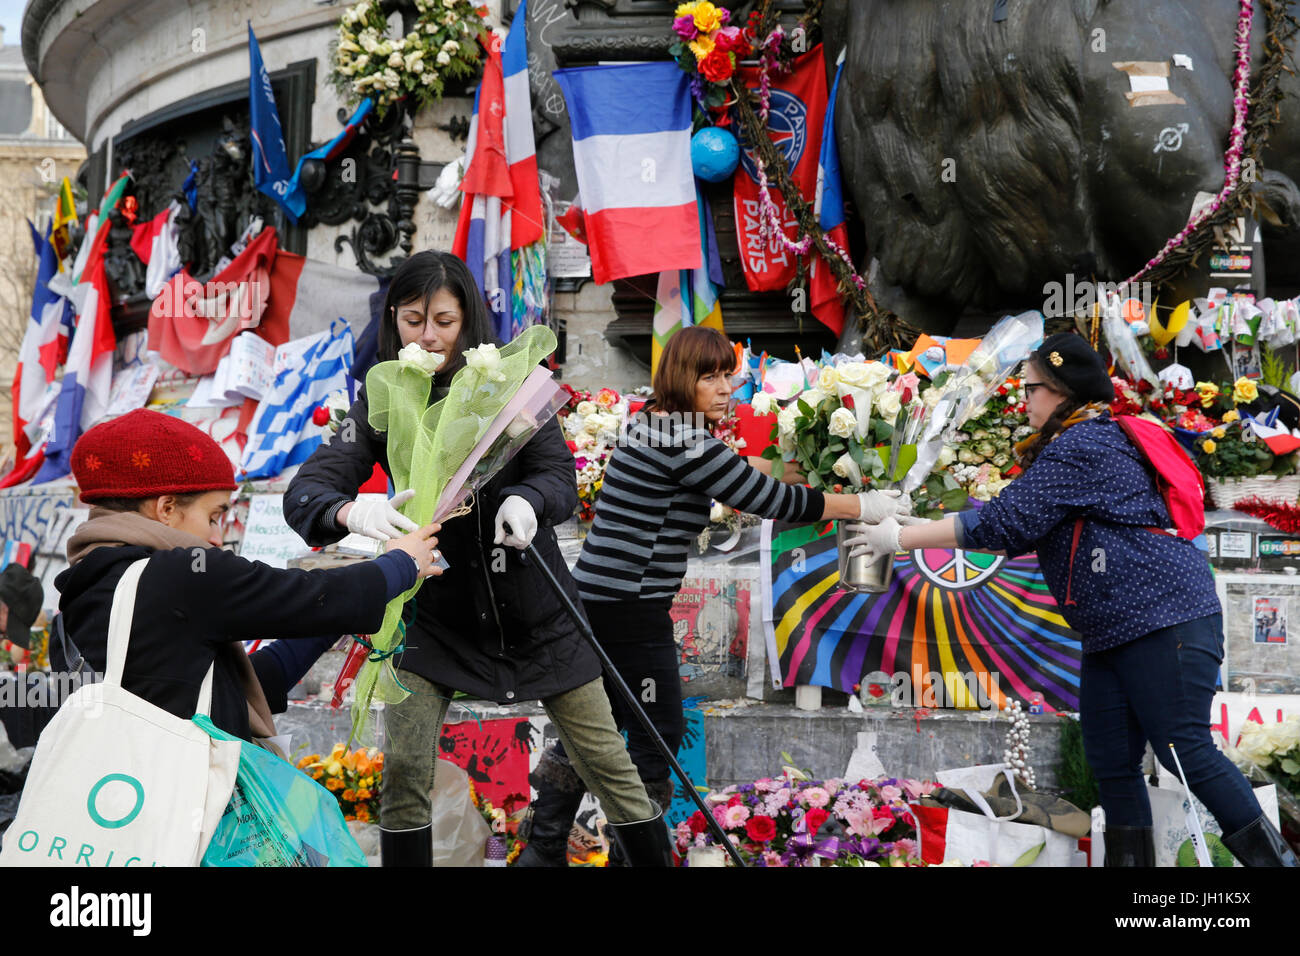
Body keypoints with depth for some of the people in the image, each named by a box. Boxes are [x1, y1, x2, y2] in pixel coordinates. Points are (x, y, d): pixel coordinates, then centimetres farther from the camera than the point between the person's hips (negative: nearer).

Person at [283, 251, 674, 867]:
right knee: (404, 771, -7)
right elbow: (305, 491, -17)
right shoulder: (382, 404, -7)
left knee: (607, 764, 4)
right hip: (436, 615, 1)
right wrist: (350, 512, -41)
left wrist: (525, 502, -39)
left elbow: (560, 475, -15)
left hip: (536, 611, -1)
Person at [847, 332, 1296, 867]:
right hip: (1111, 632, 11)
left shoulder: (1081, 446, -13)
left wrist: (903, 538, -11)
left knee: (1184, 749, -10)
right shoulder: (1093, 442, 20)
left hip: (1164, 617, -11)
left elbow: (1003, 523, -17)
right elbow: (1021, 531, 21)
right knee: (1111, 762, 7)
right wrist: (920, 529, 16)